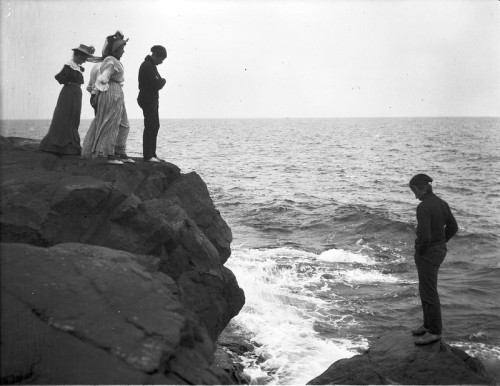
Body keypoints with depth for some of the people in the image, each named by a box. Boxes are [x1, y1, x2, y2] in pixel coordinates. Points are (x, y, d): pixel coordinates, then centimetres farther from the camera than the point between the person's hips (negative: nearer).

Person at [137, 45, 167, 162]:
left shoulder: (151, 65, 15)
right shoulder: (147, 66, -18)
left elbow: (157, 83, 15)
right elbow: (156, 84, -23)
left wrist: (160, 82, -5)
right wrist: (163, 81, -4)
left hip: (152, 99, 11)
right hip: (148, 99, -11)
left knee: (155, 126, 13)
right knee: (150, 126, -9)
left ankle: (152, 154, 18)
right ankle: (147, 156, -7)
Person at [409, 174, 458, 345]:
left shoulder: (423, 207, -25)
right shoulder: (441, 202, 2)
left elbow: (424, 236, -29)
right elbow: (453, 227, 11)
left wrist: (420, 250, -9)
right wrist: (438, 245, 13)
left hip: (427, 254, -9)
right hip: (438, 250, 9)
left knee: (429, 294, 3)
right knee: (425, 289, 20)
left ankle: (434, 332, 15)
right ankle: (429, 324, 32)